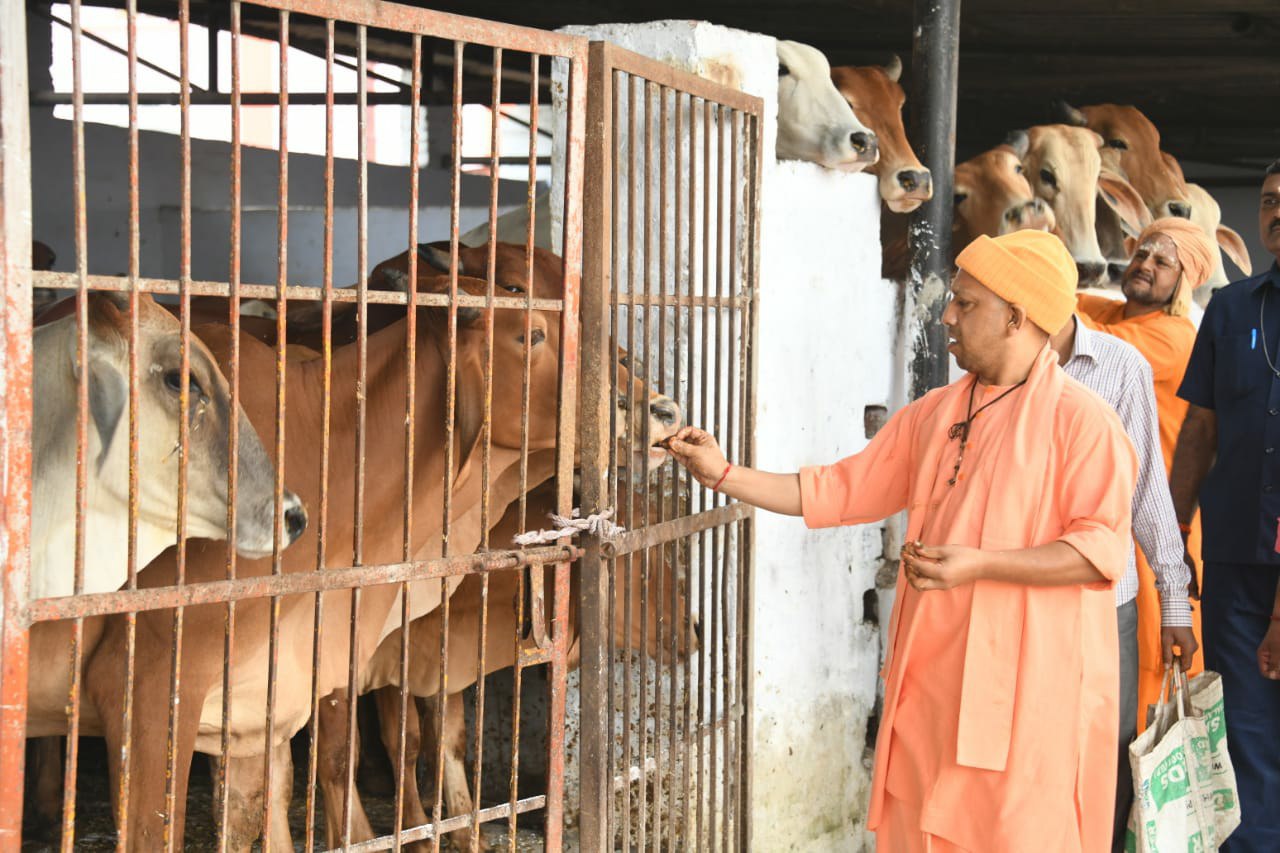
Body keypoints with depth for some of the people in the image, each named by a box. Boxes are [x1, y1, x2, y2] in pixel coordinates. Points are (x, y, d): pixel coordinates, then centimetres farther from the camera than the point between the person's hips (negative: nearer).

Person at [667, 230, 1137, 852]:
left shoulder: (1080, 419, -9)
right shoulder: (932, 414, 12)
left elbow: (1102, 549, -15)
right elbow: (840, 491, 15)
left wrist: (981, 563, -22)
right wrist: (723, 475, 8)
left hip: (1027, 692, -6)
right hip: (930, 679, 6)